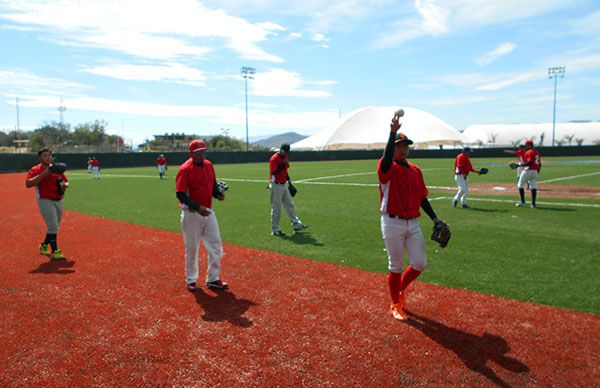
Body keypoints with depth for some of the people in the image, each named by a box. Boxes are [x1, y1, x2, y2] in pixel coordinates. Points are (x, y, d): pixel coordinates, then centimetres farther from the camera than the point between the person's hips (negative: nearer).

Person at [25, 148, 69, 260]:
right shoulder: (35, 170, -5)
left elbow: (66, 182, 18)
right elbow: (28, 184, -20)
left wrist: (64, 185, -7)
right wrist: (44, 173, -24)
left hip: (58, 201, 6)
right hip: (45, 201, -6)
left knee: (55, 226, 15)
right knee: (53, 226, -11)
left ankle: (44, 246, 35)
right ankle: (54, 251, -2)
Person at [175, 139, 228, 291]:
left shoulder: (209, 165, 6)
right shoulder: (185, 169, -14)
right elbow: (180, 194, -19)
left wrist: (218, 195, -5)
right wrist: (197, 207, -28)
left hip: (208, 212, 6)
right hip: (191, 214, -6)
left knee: (216, 245, 7)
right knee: (191, 248, 7)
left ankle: (213, 279, 20)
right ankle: (191, 280, 26)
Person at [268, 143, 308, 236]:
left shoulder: (284, 157, 12)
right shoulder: (274, 158, -15)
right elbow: (274, 172, -23)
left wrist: (289, 181, 19)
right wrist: (283, 164, -24)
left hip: (283, 185, 9)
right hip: (276, 186, -9)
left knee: (290, 205, 10)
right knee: (276, 208, -3)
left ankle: (297, 225, 16)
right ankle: (275, 230, 5)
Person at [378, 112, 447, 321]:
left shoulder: (416, 170, 11)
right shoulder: (387, 169, -7)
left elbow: (422, 198, 14)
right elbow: (387, 158, -33)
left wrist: (435, 219, 7)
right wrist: (393, 132, -38)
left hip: (413, 223, 5)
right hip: (393, 224, -5)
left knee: (420, 264, 6)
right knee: (396, 267, 5)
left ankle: (401, 289, 34)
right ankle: (395, 305, 25)